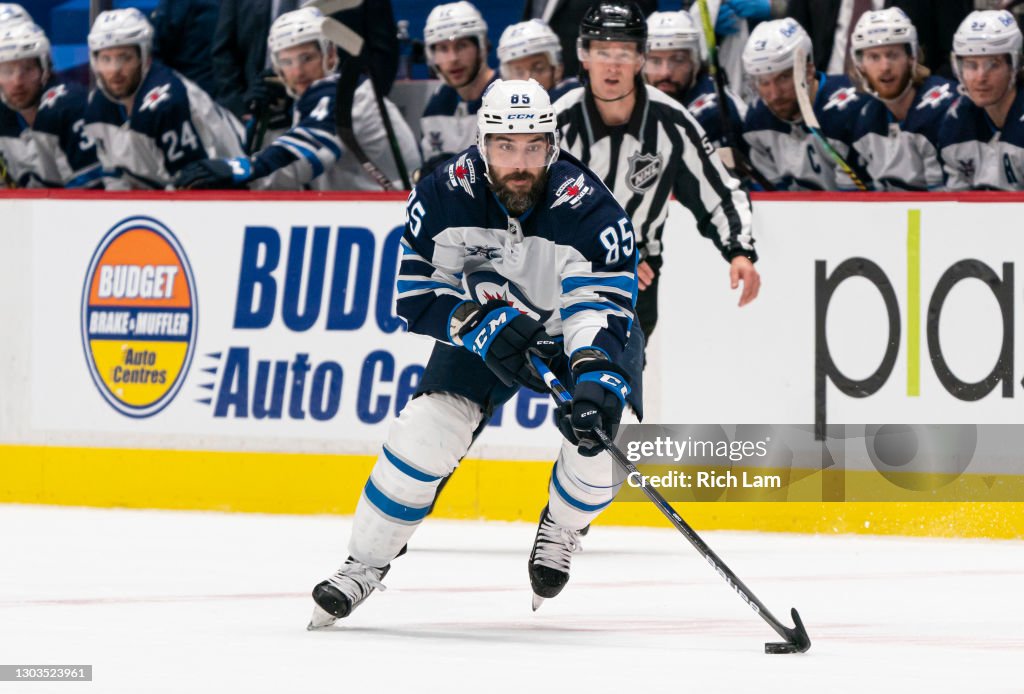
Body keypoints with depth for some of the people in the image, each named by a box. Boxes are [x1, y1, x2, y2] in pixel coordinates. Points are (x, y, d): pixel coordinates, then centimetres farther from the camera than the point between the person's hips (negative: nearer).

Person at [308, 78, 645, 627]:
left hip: (575, 330, -2)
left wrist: (598, 380, -57)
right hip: (482, 322, 2)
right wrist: (481, 324, -37)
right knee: (427, 428, -16)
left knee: (607, 434, -24)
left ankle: (561, 529, 9)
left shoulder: (588, 210, -33)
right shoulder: (444, 197, -25)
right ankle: (364, 565, 0)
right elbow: (417, 297, -19)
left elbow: (603, 308, -39)